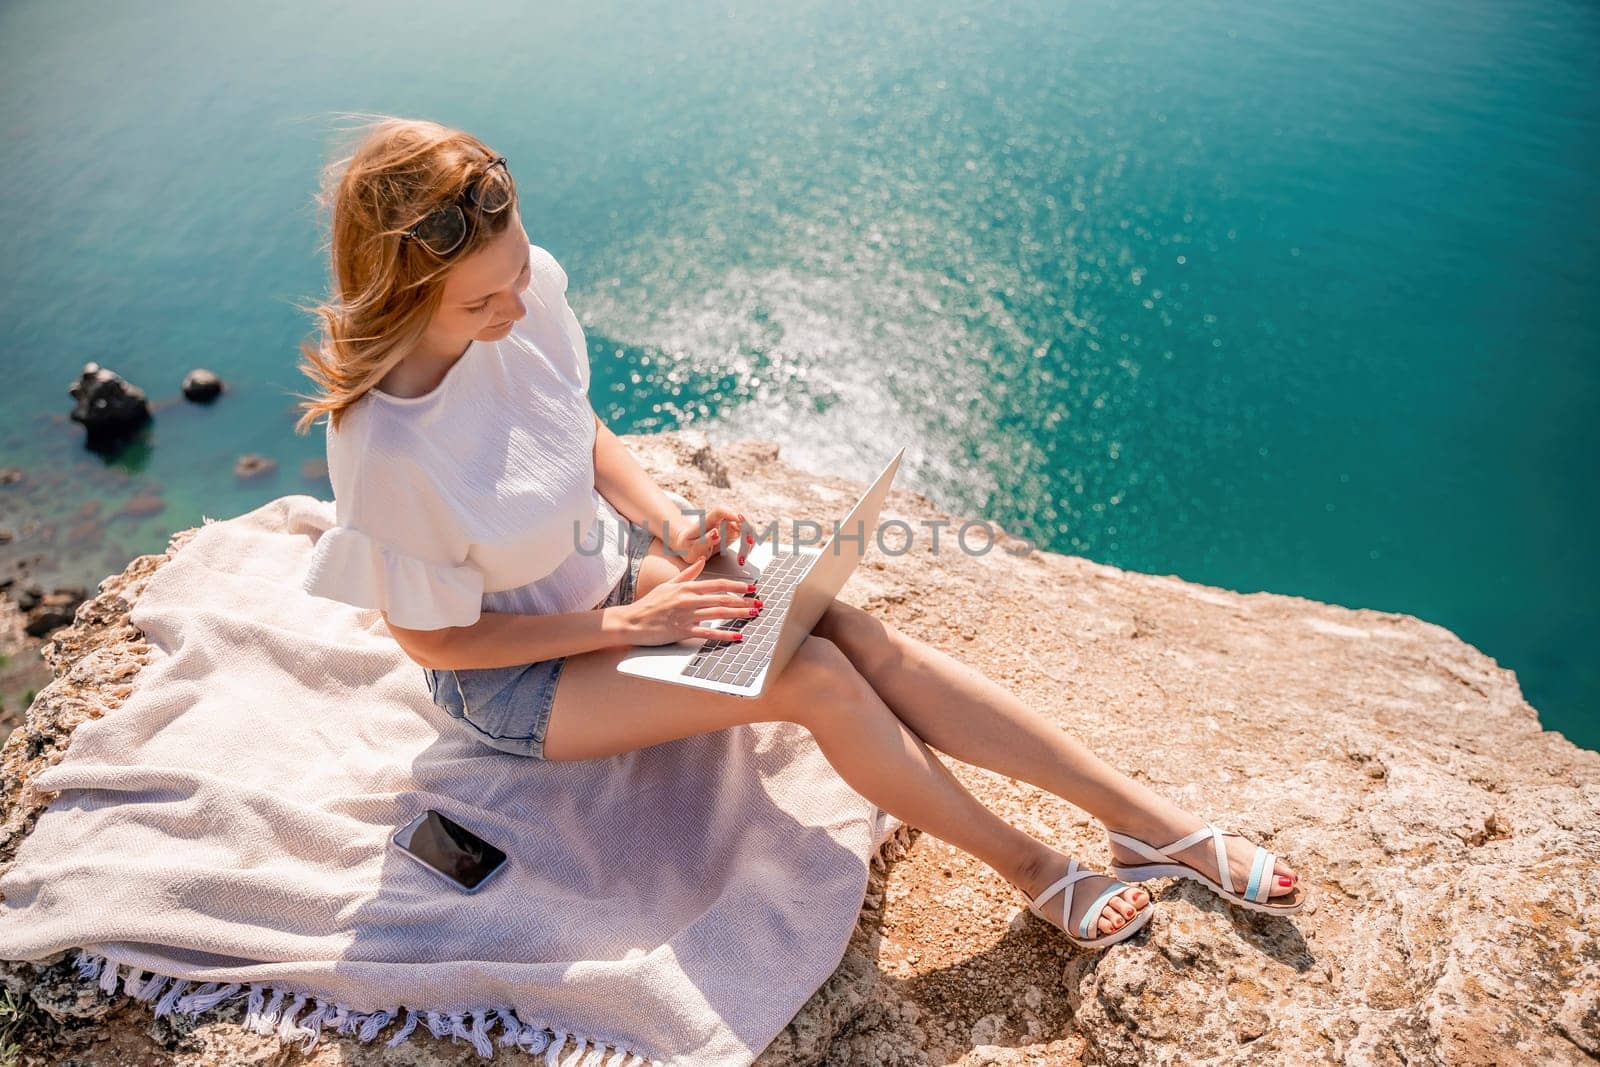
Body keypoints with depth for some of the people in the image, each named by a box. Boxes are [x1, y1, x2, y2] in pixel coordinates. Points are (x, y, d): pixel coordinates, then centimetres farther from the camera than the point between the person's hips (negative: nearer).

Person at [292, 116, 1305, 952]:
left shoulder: (527, 283, -16)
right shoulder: (387, 454, -33)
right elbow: (434, 641, -18)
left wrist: (670, 521, -12)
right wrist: (627, 624, -20)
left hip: (609, 566, 5)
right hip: (513, 672, -5)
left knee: (868, 637, -14)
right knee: (817, 680, -23)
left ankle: (1167, 828, -6)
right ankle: (1036, 872, -1)